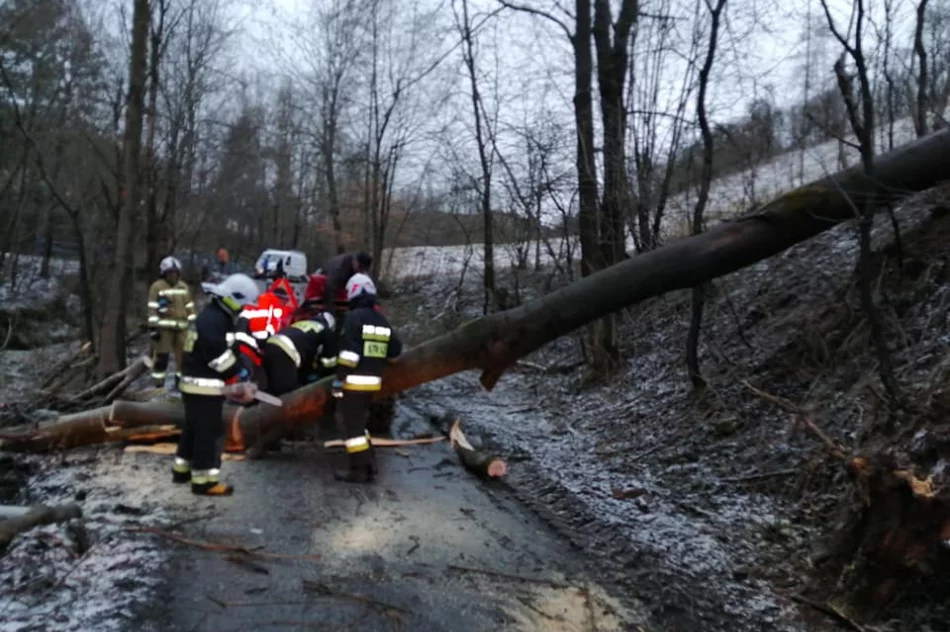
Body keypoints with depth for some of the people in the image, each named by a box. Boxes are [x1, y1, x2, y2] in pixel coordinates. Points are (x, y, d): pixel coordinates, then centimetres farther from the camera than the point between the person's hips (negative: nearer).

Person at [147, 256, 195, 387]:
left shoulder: (184, 287, 14)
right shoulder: (157, 287, -2)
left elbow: (190, 307, 16)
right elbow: (152, 309, -5)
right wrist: (153, 327, -11)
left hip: (182, 327, 5)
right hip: (164, 327, -5)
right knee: (161, 356, -3)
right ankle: (159, 385, 3)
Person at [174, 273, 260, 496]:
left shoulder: (213, 316, 15)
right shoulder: (215, 320, -19)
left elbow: (221, 352, 16)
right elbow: (220, 356, -25)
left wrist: (238, 376, 8)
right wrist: (242, 376, -16)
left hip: (194, 384, 11)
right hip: (205, 387, -11)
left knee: (194, 428, 21)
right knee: (210, 433, -5)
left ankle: (182, 469, 33)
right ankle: (204, 481, 1)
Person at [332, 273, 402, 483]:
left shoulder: (354, 317, -11)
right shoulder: (382, 320, 13)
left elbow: (349, 352, -19)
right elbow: (395, 350, 17)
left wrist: (339, 379, -16)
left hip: (354, 381, -8)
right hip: (373, 381, 8)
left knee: (349, 424, 0)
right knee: (358, 422, 20)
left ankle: (359, 470, 0)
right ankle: (368, 465, 22)